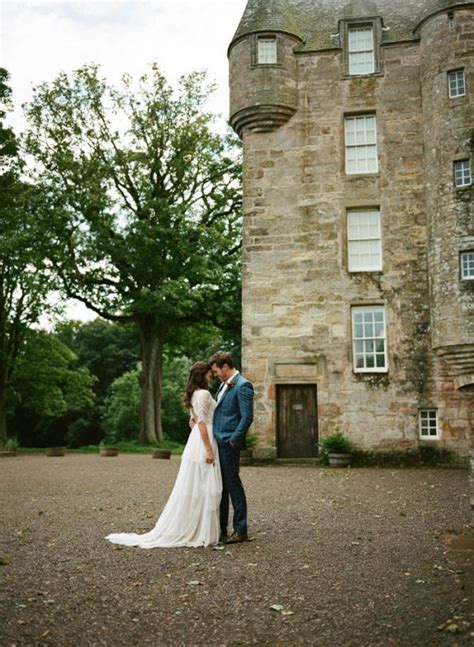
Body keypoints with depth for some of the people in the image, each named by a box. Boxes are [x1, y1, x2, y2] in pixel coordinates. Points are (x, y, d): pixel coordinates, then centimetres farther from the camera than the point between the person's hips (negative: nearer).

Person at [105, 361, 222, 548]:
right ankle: (202, 533, -1)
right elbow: (202, 423, -20)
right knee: (203, 487, -5)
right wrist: (209, 449, -22)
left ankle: (186, 530, 14)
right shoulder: (204, 394, -14)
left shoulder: (194, 394, 16)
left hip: (196, 441, 9)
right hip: (203, 442, -9)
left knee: (193, 487, 10)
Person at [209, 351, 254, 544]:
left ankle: (240, 530, 10)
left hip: (229, 444, -9)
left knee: (233, 485, -1)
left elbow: (247, 417, -18)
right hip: (217, 443, 9)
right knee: (220, 486, 14)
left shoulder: (243, 386, -13)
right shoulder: (224, 384, 15)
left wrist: (233, 440, -16)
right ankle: (220, 529, 23)